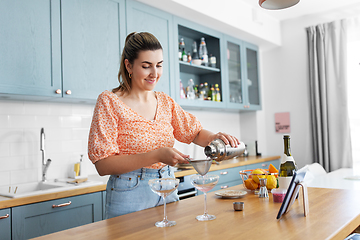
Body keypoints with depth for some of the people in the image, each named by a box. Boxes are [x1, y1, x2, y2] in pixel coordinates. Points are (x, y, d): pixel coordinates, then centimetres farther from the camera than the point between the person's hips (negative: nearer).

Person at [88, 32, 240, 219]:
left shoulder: (165, 102, 6)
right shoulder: (109, 102, -10)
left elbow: (195, 133, 13)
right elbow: (103, 165, -16)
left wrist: (214, 137, -12)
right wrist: (157, 156, -26)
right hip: (129, 196, -5)